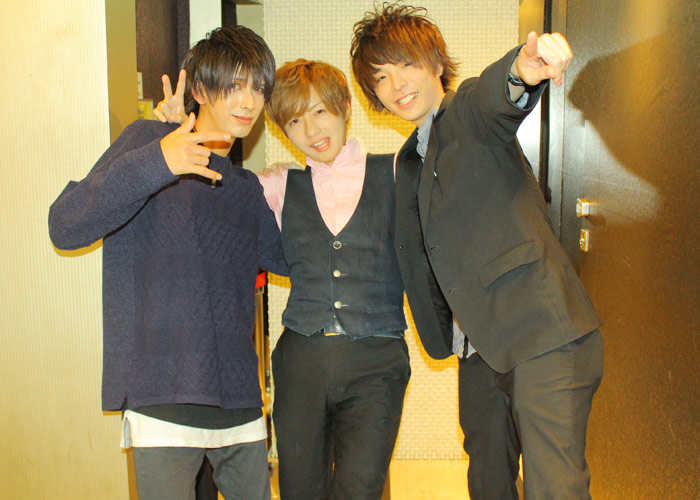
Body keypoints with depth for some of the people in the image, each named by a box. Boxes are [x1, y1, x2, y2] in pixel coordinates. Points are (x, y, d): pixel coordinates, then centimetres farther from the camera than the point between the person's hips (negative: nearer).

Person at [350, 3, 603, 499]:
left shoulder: (470, 111, -4)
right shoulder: (408, 161, 19)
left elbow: (496, 98, -30)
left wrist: (520, 69, -50)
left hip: (544, 337, -8)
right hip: (480, 349, 8)